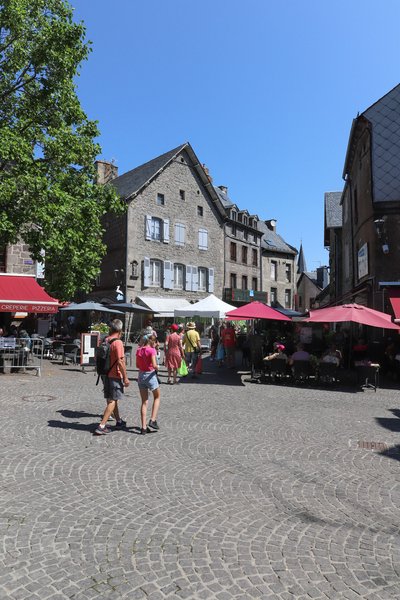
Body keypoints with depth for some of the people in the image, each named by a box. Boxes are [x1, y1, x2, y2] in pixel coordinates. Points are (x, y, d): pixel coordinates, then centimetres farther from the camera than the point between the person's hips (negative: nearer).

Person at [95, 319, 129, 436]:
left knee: (112, 399, 18)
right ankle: (102, 426, -4)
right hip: (115, 376, -8)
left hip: (106, 375, 8)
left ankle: (119, 421, 33)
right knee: (112, 401, 0)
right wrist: (125, 378, -14)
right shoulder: (118, 342, -18)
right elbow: (120, 362, -21)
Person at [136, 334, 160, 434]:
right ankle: (153, 420, 7)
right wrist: (157, 368, -2)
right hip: (150, 375, -5)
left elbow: (137, 366, 10)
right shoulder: (152, 350, -14)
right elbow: (154, 365, -22)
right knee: (157, 397, 18)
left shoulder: (139, 350, 5)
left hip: (141, 375, 5)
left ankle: (144, 427, 9)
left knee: (144, 402, 10)